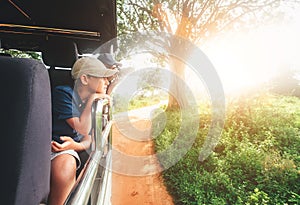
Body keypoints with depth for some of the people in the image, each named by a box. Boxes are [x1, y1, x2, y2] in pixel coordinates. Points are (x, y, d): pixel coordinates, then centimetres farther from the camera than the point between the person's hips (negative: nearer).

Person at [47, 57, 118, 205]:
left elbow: (87, 140, 6)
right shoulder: (63, 93, -11)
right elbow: (83, 129, -19)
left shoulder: (92, 104, 7)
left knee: (65, 166, -28)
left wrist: (76, 146, -17)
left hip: (67, 149, 3)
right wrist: (92, 99, -13)